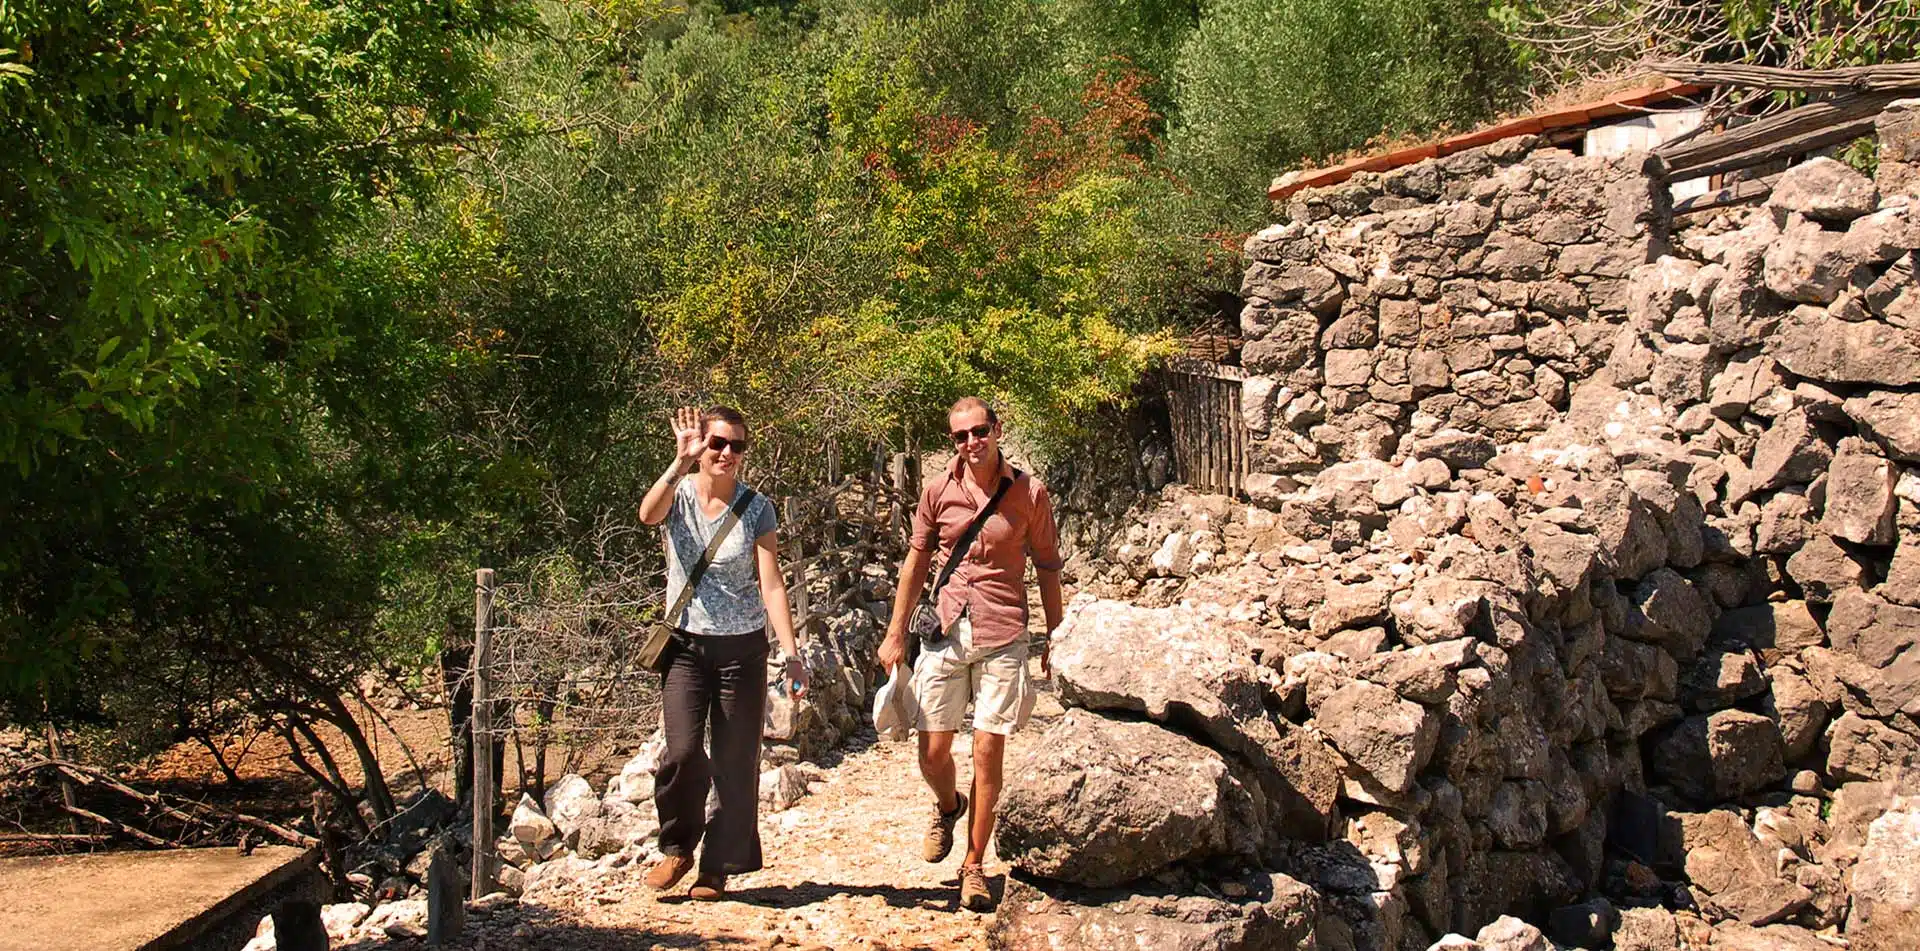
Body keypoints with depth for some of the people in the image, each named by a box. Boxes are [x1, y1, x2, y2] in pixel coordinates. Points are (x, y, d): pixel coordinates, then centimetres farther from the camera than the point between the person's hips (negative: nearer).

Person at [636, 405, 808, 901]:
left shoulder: (756, 507, -2)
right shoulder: (679, 495, -2)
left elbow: (771, 584, -7)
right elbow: (648, 515, -26)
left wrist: (791, 653, -15)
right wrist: (681, 463, -38)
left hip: (742, 647, 0)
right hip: (686, 643, 0)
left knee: (736, 762, 2)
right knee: (683, 751, -15)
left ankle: (719, 866, 16)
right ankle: (678, 846, 9)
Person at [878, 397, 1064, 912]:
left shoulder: (1029, 493, -2)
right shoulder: (938, 491, 2)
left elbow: (1047, 567, 7)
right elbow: (917, 561, 10)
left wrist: (1053, 637, 9)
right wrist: (895, 633, 9)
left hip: (1003, 637, -2)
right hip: (947, 631, 2)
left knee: (988, 753, -1)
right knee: (932, 749, 2)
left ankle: (974, 866, 11)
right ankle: (948, 806, 38)